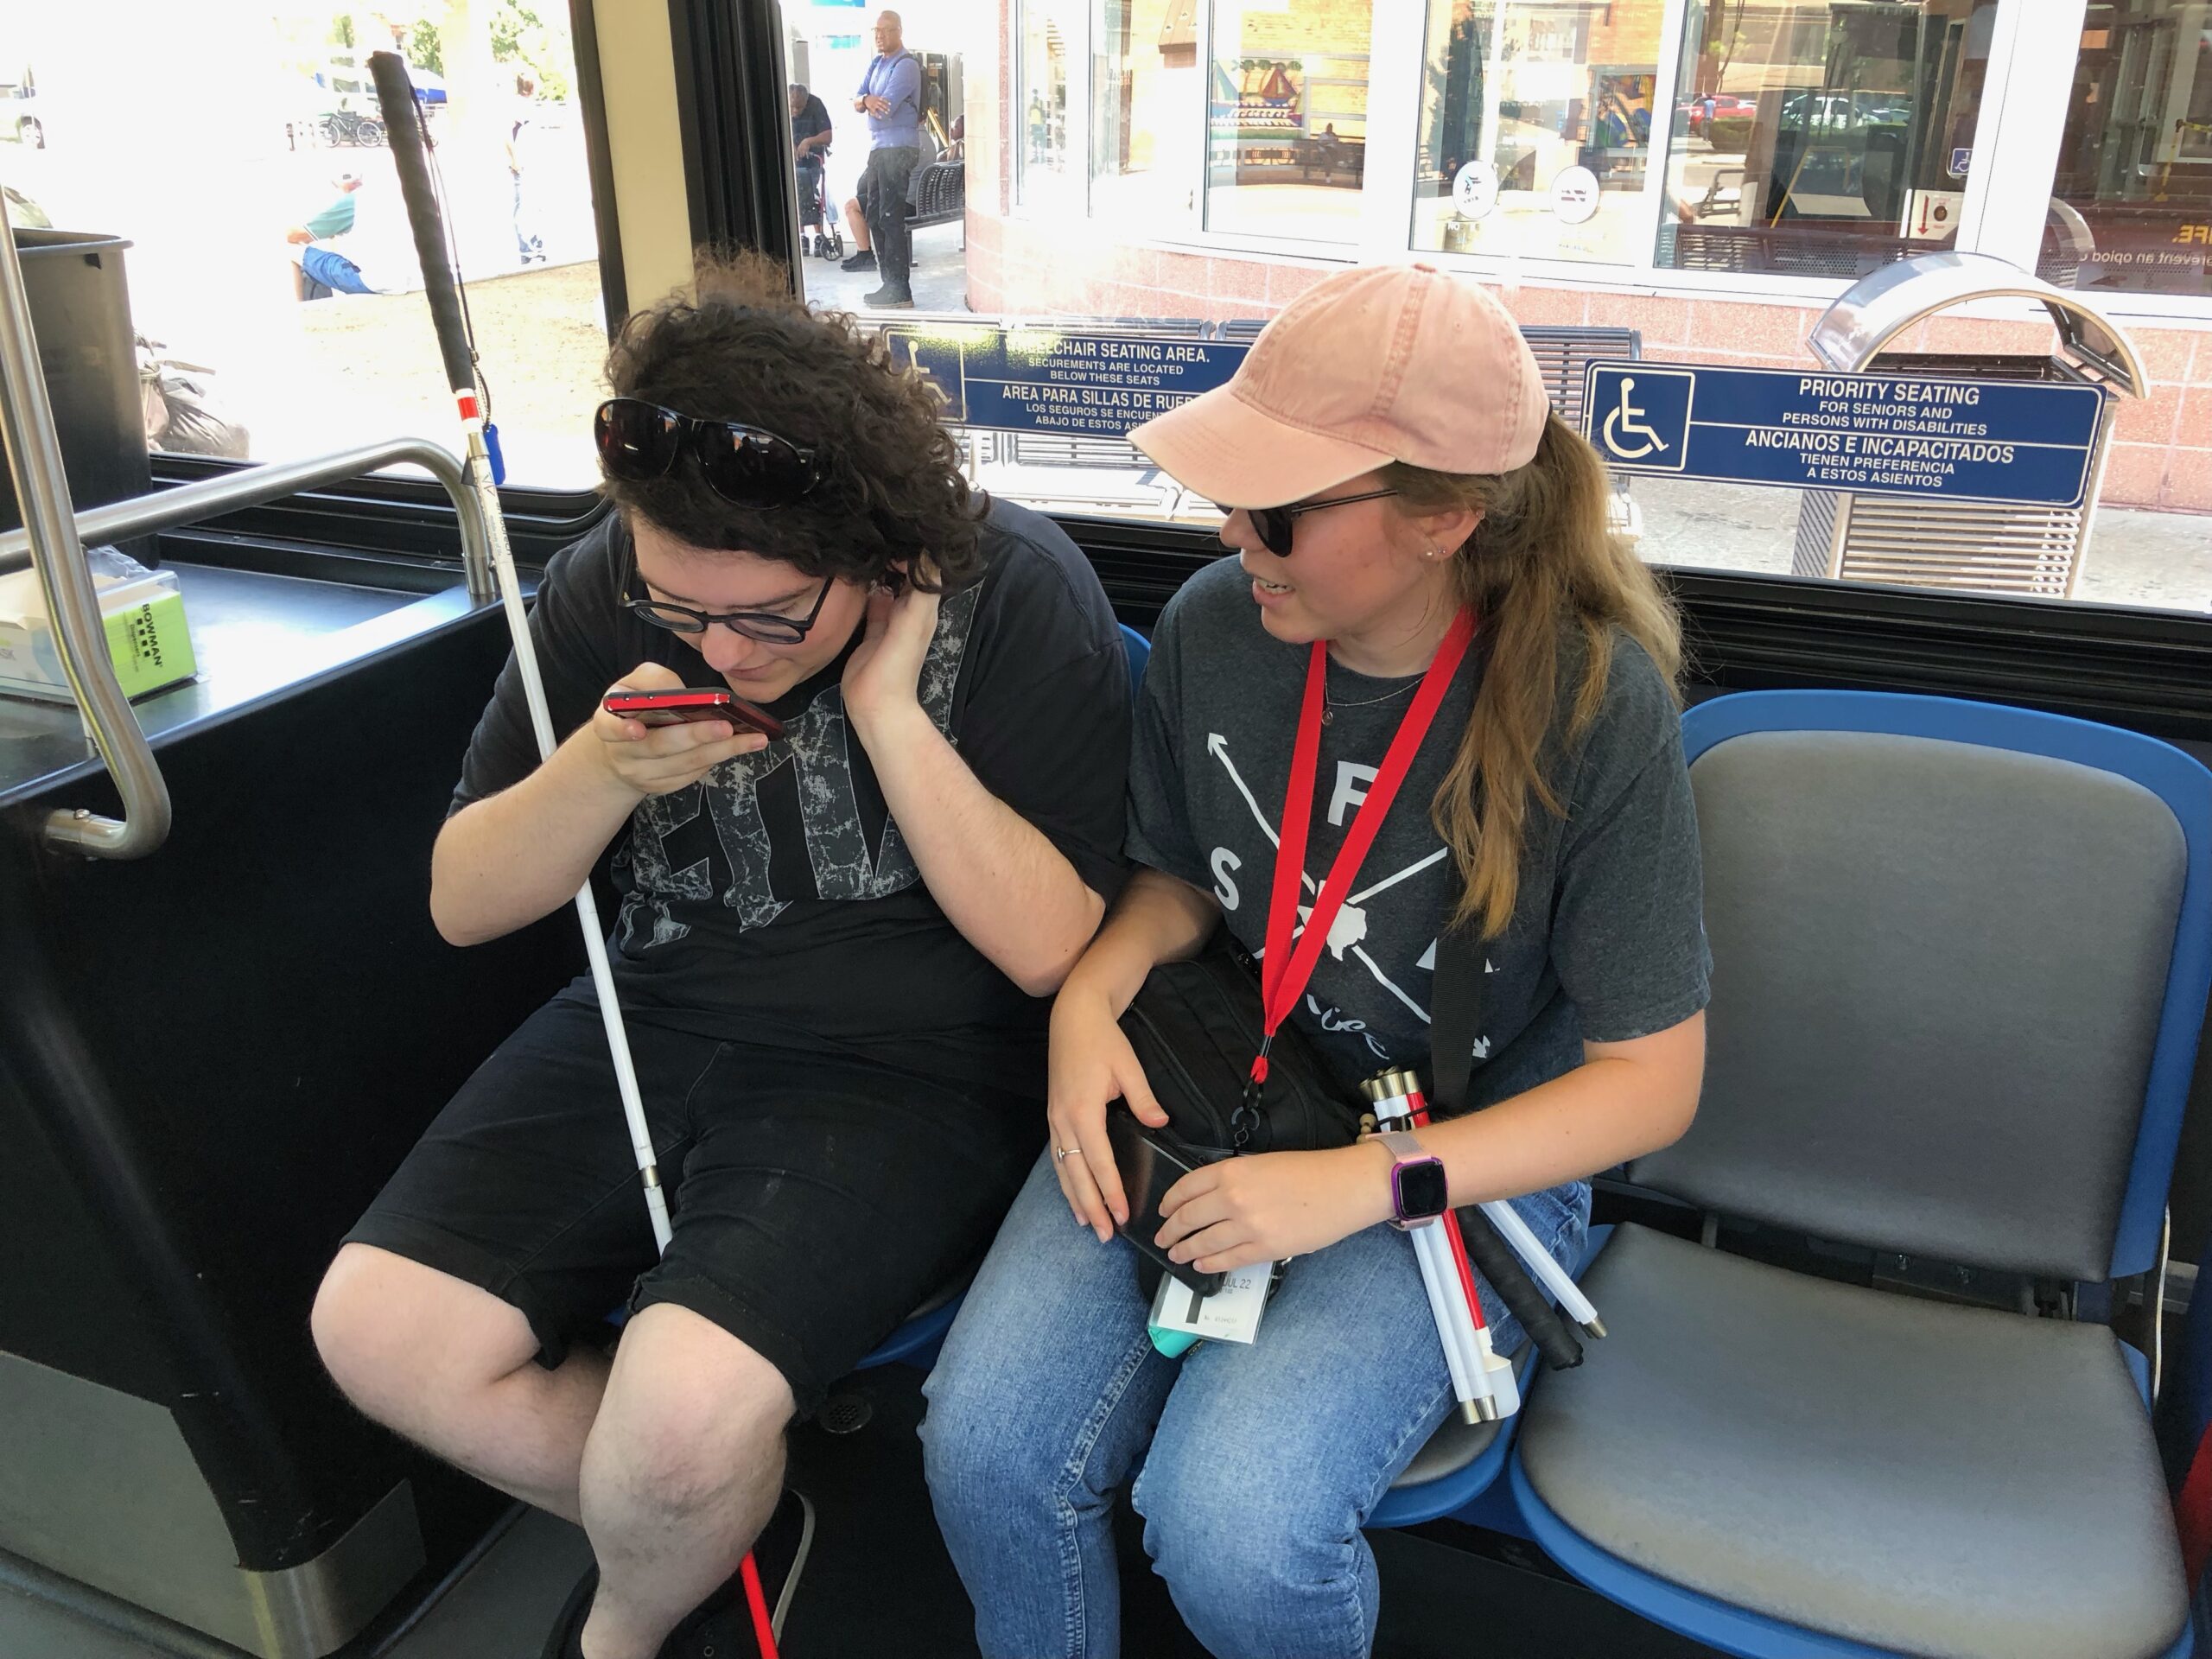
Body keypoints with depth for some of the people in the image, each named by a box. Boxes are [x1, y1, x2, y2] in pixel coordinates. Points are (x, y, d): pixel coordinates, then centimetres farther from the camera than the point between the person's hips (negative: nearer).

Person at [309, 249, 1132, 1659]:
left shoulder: (1016, 593, -14)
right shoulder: (610, 589, -3)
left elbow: (1049, 946, -17)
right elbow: (464, 902, 2)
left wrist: (890, 711, -23)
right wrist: (605, 769, -18)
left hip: (911, 1068, -4)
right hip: (656, 1026, 5)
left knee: (687, 1405, -25)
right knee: (378, 1328, -9)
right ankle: (707, 1525, 17)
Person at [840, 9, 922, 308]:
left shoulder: (906, 65, -11)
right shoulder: (876, 63, 17)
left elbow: (885, 109, -21)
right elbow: (855, 102, 8)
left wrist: (870, 103, 0)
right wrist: (866, 100, -15)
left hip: (898, 148, -10)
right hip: (879, 148, 10)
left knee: (891, 218, -12)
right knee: (874, 215, 12)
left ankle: (900, 291, -11)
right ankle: (890, 284, 17)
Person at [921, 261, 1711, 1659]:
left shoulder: (1594, 705, -19)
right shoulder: (1213, 627, -7)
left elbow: (1652, 1081, -11)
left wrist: (1359, 1185, -21)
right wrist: (1094, 994, -11)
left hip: (1469, 1160, -3)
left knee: (1230, 1527, -24)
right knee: (987, 1449, -17)